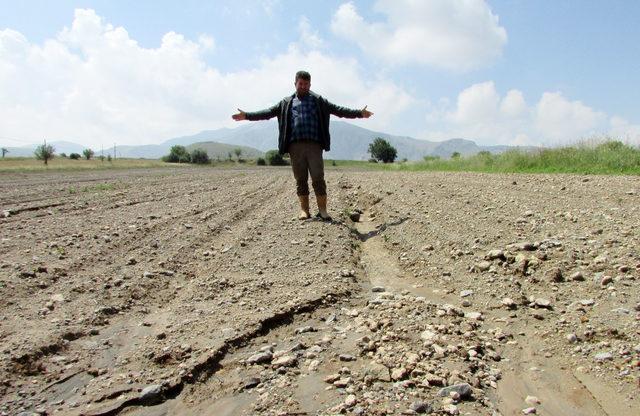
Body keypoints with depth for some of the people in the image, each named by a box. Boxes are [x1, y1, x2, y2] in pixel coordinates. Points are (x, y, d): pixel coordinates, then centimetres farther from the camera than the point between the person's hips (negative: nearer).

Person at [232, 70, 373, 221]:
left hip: (314, 145, -1)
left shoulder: (319, 101, 15)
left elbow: (338, 110, 9)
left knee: (318, 178, -7)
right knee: (301, 179, 3)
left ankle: (322, 210, 0)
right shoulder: (286, 102, 19)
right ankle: (304, 209, 11)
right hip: (295, 146, 1)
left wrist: (359, 113, 0)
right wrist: (247, 116, 6)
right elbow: (269, 112, 15)